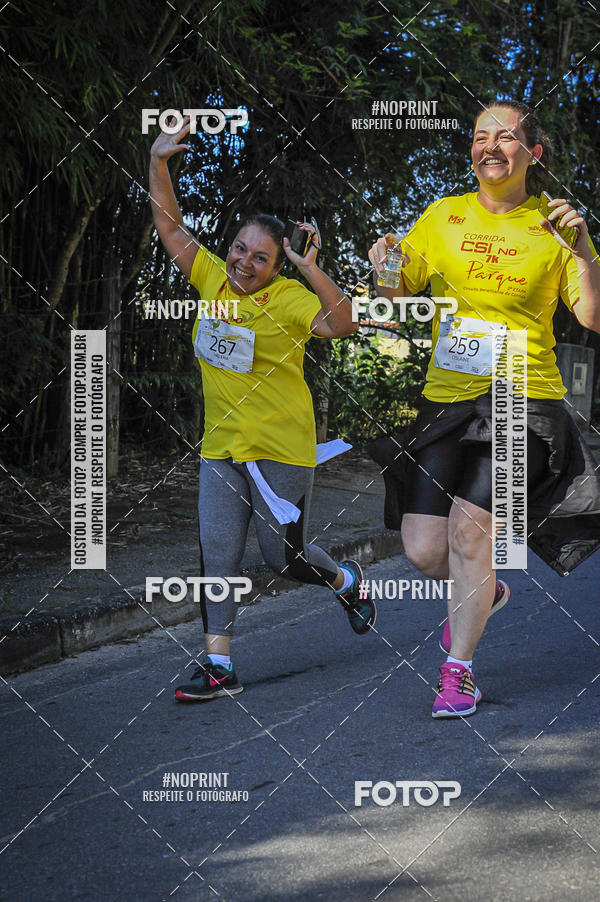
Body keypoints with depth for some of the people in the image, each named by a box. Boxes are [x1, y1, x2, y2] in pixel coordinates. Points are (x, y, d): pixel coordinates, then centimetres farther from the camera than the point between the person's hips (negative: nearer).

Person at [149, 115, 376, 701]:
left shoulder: (288, 299, -14)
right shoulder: (212, 278, 2)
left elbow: (342, 326, -28)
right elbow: (170, 226, 7)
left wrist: (311, 270, -37)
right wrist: (158, 162, -4)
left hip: (281, 449, -5)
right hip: (220, 448, 5)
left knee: (283, 557, 5)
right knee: (216, 558, 2)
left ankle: (347, 581, 38)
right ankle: (218, 668, 7)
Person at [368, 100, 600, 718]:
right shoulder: (443, 217, 8)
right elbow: (395, 300, 10)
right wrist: (383, 268, -11)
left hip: (525, 399, -3)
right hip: (447, 397, 3)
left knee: (469, 524, -18)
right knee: (422, 548, -3)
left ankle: (459, 669, 1)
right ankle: (482, 593, 33)